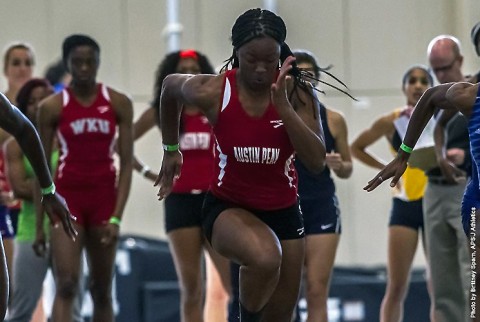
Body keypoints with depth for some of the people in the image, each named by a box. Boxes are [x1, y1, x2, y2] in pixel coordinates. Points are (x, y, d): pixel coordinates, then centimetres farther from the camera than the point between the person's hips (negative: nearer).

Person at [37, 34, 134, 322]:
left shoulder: (119, 103, 1)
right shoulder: (52, 107, -1)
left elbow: (126, 163, -1)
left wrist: (117, 217, -10)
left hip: (104, 198, 2)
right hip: (66, 198, -2)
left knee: (102, 290, 9)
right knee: (66, 285, -16)